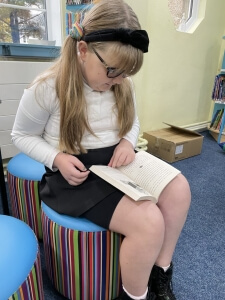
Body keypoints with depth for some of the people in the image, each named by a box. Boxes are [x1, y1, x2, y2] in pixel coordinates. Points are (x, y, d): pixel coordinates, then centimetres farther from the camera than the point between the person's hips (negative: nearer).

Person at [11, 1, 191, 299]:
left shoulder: (122, 85, 1)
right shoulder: (47, 88, -14)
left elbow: (132, 121, 16)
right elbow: (22, 136, -2)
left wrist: (128, 142, -8)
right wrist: (57, 159, -20)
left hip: (118, 166, 7)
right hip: (76, 175, -6)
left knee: (178, 189, -12)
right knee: (149, 222, -24)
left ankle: (160, 272, 11)